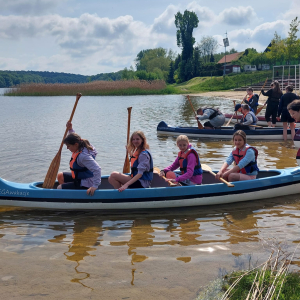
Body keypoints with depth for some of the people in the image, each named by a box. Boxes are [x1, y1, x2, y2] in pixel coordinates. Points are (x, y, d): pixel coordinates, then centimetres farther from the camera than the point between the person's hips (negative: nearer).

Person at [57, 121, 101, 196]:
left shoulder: (83, 156, -33)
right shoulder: (80, 147, -3)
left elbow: (97, 169, -40)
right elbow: (74, 138, 22)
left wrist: (95, 186, -41)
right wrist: (70, 129, 6)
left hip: (85, 184, -11)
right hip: (79, 178, 11)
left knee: (59, 188, -12)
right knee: (60, 176, 20)